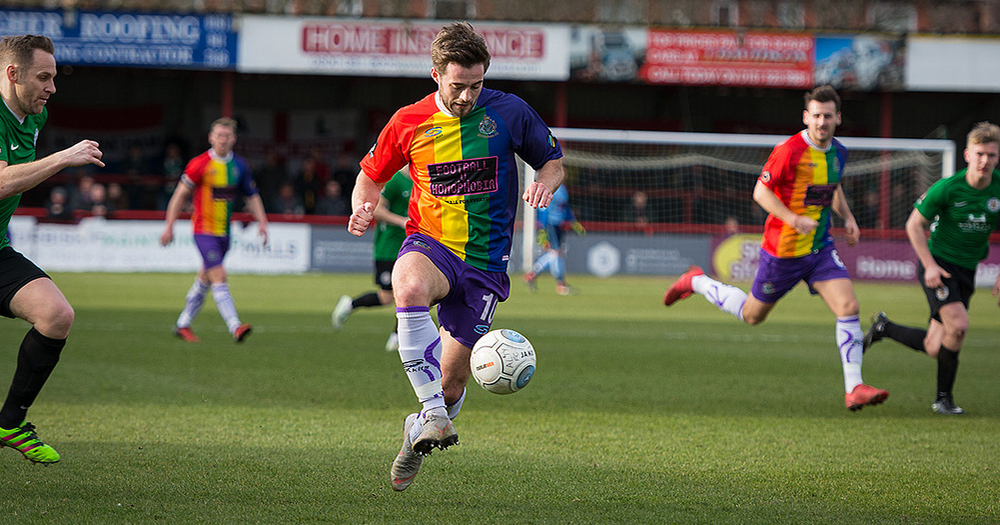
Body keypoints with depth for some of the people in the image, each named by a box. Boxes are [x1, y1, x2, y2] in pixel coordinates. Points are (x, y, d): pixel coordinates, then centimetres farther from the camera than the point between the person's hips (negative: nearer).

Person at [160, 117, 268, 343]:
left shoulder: (239, 165, 5)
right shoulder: (200, 164, -9)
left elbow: (252, 196, 13)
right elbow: (181, 194, -4)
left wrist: (262, 222, 0)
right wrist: (169, 226, -5)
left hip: (224, 232, 6)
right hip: (204, 229, -6)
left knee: (205, 279, 14)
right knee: (219, 276, -17)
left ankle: (183, 325, 28)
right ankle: (235, 327, -25)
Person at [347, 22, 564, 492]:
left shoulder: (509, 113, -2)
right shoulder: (409, 123, -1)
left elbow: (553, 162, 11)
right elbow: (372, 175, 14)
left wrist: (544, 183, -13)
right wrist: (363, 206, -8)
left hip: (485, 262, 1)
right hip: (430, 243, -1)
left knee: (453, 380, 3)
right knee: (409, 286, -40)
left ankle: (418, 435, 37)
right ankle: (433, 412, -38)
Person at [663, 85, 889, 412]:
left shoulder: (838, 153, 4)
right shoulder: (789, 151, -19)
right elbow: (761, 191, -17)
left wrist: (847, 217, 7)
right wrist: (794, 219, -27)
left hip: (820, 248, 5)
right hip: (783, 250, -5)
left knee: (848, 307, -13)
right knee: (753, 314, 13)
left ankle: (854, 388, -13)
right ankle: (697, 282, 38)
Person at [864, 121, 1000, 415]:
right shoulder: (947, 188, -16)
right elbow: (914, 225, -5)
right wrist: (930, 265, -14)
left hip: (966, 271, 5)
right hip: (938, 265, -5)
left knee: (934, 349, 3)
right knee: (958, 325, -25)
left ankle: (884, 328, 32)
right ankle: (944, 397, -7)